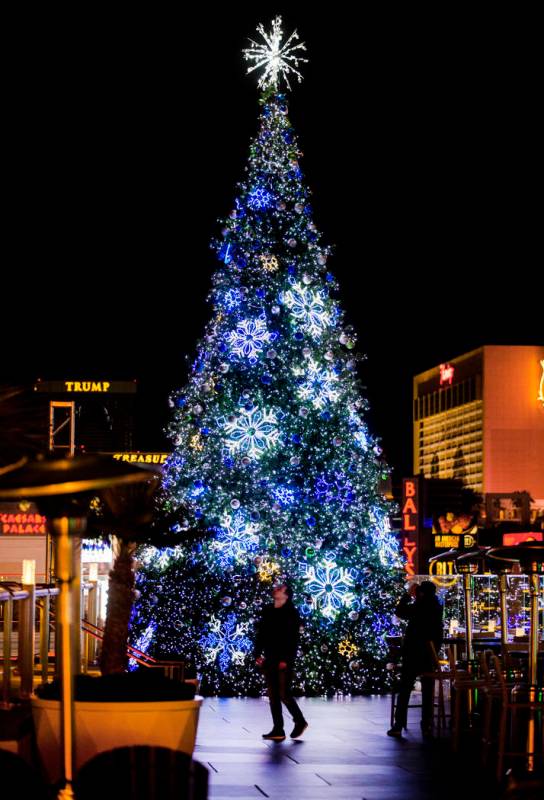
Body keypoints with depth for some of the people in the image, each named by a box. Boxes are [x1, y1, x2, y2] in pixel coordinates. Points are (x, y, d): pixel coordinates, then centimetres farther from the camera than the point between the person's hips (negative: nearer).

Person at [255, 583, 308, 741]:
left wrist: (286, 659, -18)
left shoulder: (292, 613, -6)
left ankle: (300, 721, 14)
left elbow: (293, 638, -12)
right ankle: (278, 730, 10)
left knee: (284, 694, -7)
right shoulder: (267, 611, 12)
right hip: (269, 660, 6)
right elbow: (261, 634, 14)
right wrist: (258, 654, 5)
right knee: (273, 695, 6)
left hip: (284, 661, -6)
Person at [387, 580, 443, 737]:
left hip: (413, 654, -5)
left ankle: (399, 726, -2)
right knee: (428, 691, 10)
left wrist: (408, 594, 4)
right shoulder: (437, 608, 2)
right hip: (430, 655, 5)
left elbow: (399, 611, -1)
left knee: (404, 690, 2)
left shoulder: (418, 607, -14)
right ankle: (427, 726, 9)